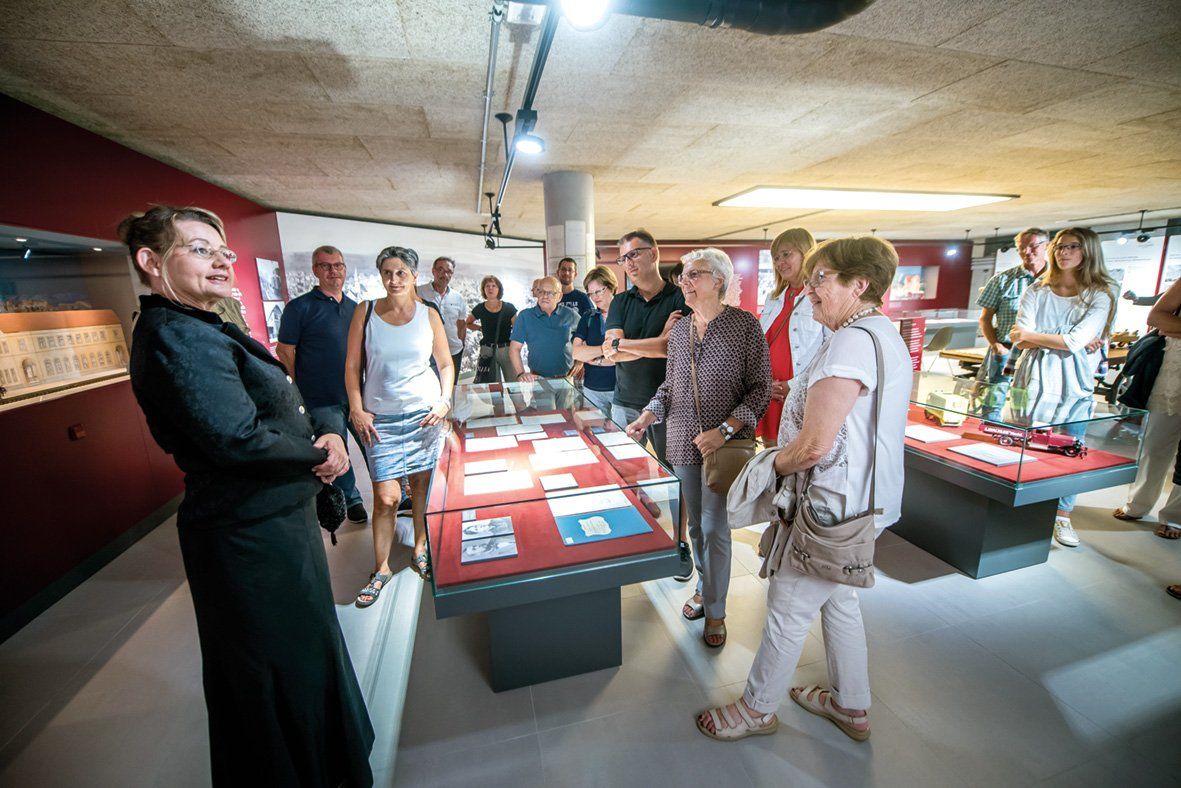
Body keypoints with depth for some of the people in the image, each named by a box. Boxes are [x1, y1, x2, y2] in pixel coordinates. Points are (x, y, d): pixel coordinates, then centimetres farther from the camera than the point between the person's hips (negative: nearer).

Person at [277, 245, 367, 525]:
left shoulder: (354, 307, 10)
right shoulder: (300, 307, -5)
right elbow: (285, 350, -4)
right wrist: (306, 385, -4)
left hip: (358, 394, 4)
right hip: (322, 401, -4)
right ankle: (352, 500, 26)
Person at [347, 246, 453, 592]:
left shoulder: (428, 314, 3)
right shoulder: (365, 312, 1)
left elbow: (446, 364, 9)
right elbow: (352, 366, 4)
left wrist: (445, 401, -3)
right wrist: (357, 410, -3)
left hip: (425, 415, 1)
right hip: (380, 418, -1)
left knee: (422, 486, 9)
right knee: (386, 497, -2)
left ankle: (420, 548, 31)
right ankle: (381, 568, 18)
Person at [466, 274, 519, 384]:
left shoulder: (509, 308, 1)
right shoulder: (479, 309, 5)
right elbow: (468, 323, 22)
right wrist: (481, 328, 6)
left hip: (507, 349, -1)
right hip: (487, 350, 1)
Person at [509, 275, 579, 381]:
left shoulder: (570, 315, 7)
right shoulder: (525, 316, 5)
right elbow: (514, 348, 2)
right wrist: (521, 374, -11)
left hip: (567, 377, 1)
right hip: (537, 379, -1)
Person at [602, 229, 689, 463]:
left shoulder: (680, 298, -5)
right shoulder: (620, 302, 8)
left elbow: (675, 347, -18)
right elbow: (611, 354, -4)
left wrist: (620, 343, -9)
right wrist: (658, 342, -14)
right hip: (625, 403, 4)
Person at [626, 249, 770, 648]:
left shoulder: (745, 325, -7)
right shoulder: (678, 330, 9)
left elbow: (760, 388, -9)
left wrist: (725, 430, -19)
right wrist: (648, 414, -1)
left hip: (723, 445, -4)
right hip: (683, 443, 5)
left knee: (714, 528, 2)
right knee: (696, 524, 16)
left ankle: (715, 610, 22)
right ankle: (705, 588, 38)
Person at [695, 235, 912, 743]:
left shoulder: (852, 342, -23)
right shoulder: (885, 335, 11)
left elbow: (813, 447, -27)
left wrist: (773, 466, -9)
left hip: (834, 506, -10)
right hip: (864, 500, 10)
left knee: (788, 609, 7)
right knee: (838, 599, 25)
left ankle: (757, 710, 30)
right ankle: (851, 706, 45)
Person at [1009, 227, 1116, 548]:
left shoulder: (1100, 296, 1)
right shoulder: (1036, 291, 5)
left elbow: (1075, 341, -14)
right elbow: (1020, 341, -5)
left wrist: (1032, 335, -8)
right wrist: (1067, 340, -15)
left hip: (1075, 388, -1)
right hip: (1033, 381, 1)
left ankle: (1062, 517, 18)